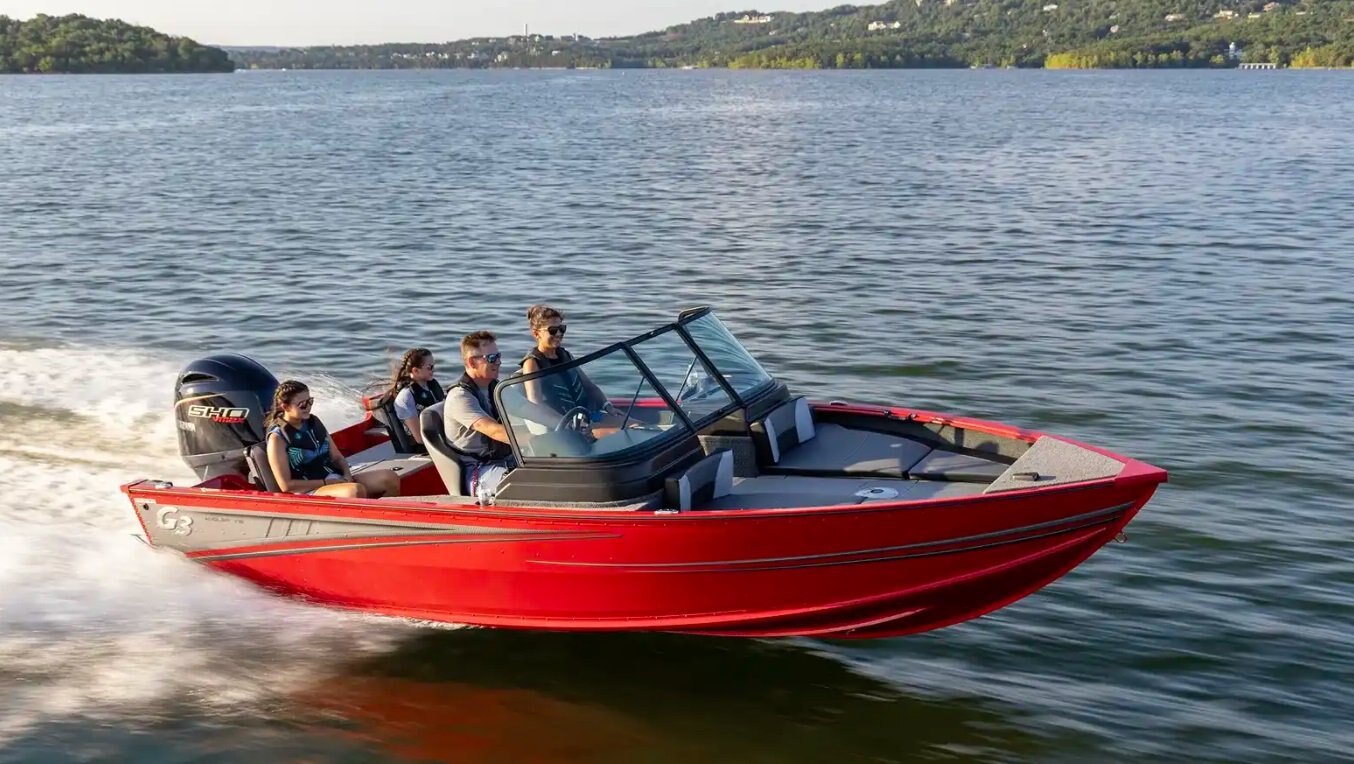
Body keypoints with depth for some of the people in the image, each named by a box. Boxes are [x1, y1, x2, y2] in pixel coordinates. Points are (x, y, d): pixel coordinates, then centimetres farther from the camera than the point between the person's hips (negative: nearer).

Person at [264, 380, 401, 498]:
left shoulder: (314, 422, 13)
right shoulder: (277, 438, -8)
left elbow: (337, 457, 17)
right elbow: (286, 485, -13)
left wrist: (347, 475, -5)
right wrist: (326, 482, -15)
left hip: (337, 480, 8)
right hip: (309, 492, -7)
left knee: (390, 478, -12)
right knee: (356, 491, -36)